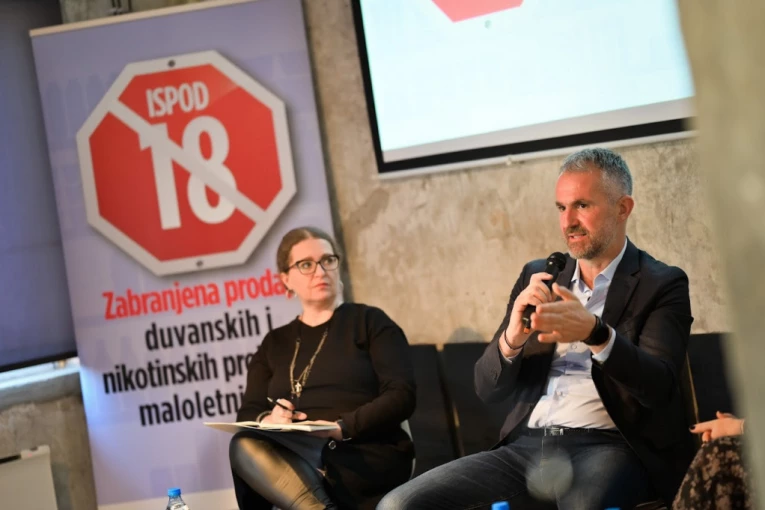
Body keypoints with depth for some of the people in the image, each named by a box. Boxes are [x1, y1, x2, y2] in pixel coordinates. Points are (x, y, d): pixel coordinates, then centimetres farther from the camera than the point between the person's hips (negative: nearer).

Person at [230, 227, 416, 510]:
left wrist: (342, 428, -17)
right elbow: (247, 413, 14)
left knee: (249, 453, -32)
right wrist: (268, 420, -12)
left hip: (369, 455, -4)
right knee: (245, 445, -33)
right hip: (299, 460, 4)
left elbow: (401, 396, -2)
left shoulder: (369, 321, 11)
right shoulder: (275, 343, 23)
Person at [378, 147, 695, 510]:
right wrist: (512, 337, -12)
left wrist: (595, 333, -30)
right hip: (526, 447, 5)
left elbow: (657, 386, -12)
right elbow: (487, 388, 11)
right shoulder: (538, 278, 16)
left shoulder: (662, 285, 4)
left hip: (605, 448, -5)